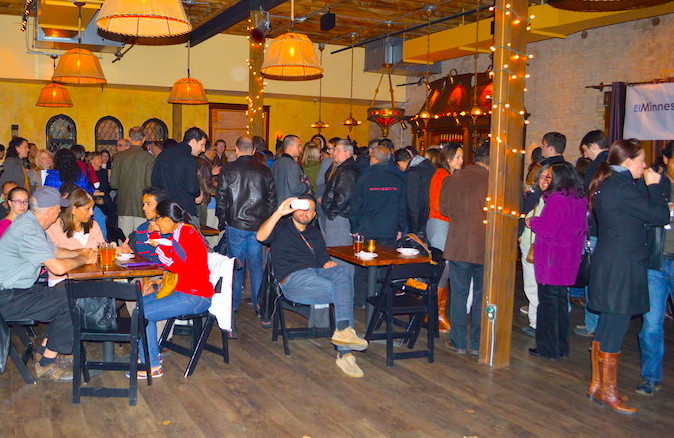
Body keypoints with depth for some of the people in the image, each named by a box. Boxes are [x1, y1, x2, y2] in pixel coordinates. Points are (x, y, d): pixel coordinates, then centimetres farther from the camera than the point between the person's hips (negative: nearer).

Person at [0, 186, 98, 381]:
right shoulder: (28, 231, -26)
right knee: (70, 304, -14)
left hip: (20, 288, 10)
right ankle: (46, 365, -2)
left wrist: (81, 253, 9)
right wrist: (84, 260, -11)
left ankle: (46, 353, 14)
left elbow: (54, 251, 23)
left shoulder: (31, 222, 8)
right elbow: (58, 267, -29)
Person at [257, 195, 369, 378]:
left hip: (317, 273, 5)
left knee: (342, 271, -29)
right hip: (293, 279, -5)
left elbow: (323, 260, 25)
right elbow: (261, 236, -9)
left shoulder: (315, 233, 29)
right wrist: (279, 212, -17)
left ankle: (343, 330, -35)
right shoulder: (281, 227, 13)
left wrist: (329, 264, 0)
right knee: (344, 291, -25)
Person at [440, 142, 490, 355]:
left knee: (458, 294, 11)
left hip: (458, 245, 1)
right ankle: (477, 344, 19)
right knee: (482, 296, 11)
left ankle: (458, 342, 16)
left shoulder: (452, 179, -1)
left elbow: (444, 209, 9)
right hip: (486, 247, -1)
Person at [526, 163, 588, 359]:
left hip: (552, 260, -8)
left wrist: (532, 222, -1)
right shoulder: (580, 200, 9)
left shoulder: (557, 199, -18)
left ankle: (548, 348, 9)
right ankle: (561, 347, 25)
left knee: (548, 302, 1)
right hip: (569, 260, 8)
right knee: (561, 301, 17)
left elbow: (547, 229, -21)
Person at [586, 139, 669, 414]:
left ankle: (597, 384, 26)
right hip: (621, 267, -10)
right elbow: (661, 216, -15)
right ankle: (608, 391, 11)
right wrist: (653, 185, -4)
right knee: (616, 328, 0)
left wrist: (649, 188, 9)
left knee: (606, 326, 16)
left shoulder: (606, 184, 12)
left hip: (607, 264, 10)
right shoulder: (622, 187, -18)